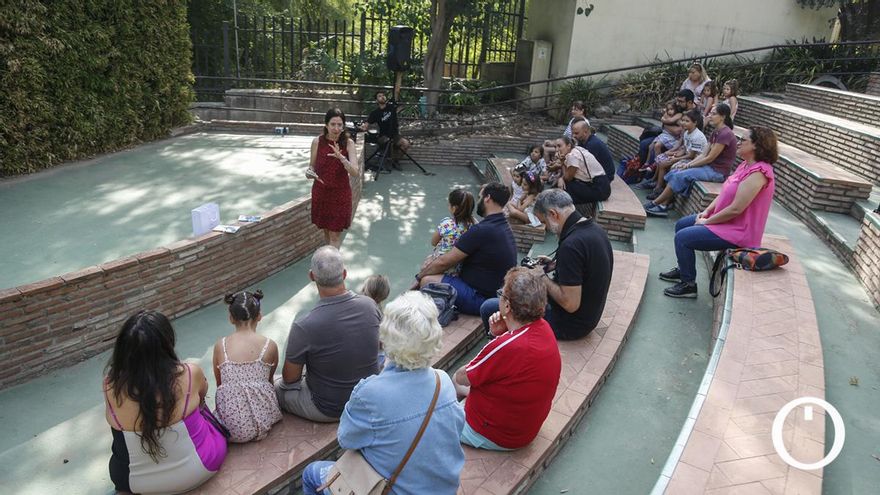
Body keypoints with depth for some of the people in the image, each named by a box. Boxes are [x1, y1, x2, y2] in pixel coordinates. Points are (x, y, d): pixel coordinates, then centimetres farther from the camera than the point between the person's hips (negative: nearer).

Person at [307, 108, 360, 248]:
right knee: (326, 230, 17)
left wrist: (341, 157, -36)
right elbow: (312, 166, 5)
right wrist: (309, 172, -19)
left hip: (340, 193, -2)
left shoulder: (348, 143, -12)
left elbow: (356, 173, -21)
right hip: (320, 192, 2)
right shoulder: (317, 142, -8)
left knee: (335, 234, 2)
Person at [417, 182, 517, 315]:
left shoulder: (481, 231, -23)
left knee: (426, 280, -12)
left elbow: (444, 262, -16)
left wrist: (420, 276, 0)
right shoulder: (504, 227, 8)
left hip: (480, 298, -10)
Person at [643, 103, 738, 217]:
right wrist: (687, 164, -3)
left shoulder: (725, 134, -18)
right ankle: (664, 206, -13)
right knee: (674, 172, -5)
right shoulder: (716, 133, 13)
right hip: (709, 167, 9)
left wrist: (688, 165, -10)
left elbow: (710, 158, -18)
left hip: (718, 172, -9)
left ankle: (654, 203, -10)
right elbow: (704, 155, 11)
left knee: (680, 176, -19)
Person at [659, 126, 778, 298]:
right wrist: (707, 211, -1)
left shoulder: (758, 173, -26)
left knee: (682, 238, -16)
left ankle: (688, 285, 0)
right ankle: (682, 269, 32)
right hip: (725, 219, 10)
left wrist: (707, 221, -16)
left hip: (738, 231, -10)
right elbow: (725, 193, 12)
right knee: (681, 225, 16)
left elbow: (735, 209, -27)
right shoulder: (746, 165, 6)